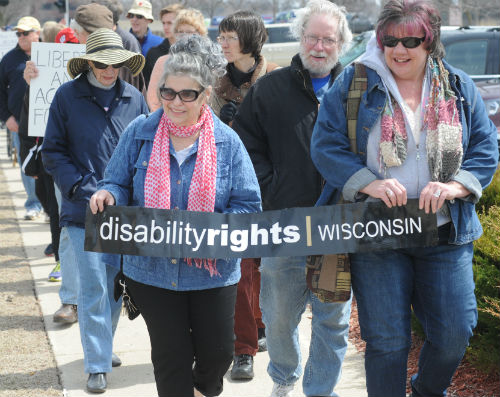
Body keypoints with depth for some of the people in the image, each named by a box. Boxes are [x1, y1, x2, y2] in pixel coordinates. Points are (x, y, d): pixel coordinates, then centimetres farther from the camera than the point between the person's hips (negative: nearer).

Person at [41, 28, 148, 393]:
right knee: (93, 287, -5)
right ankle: (97, 365, 1)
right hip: (83, 210, -3)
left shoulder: (134, 99, 4)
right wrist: (80, 188, -12)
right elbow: (53, 151, -1)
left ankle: (104, 347, 32)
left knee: (116, 285, 13)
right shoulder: (67, 96, -2)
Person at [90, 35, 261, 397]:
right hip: (152, 268, 0)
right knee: (171, 357, 7)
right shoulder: (140, 133, -2)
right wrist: (108, 195, -18)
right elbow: (118, 184, 6)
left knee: (218, 352, 9)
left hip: (212, 269, 0)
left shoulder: (227, 142, -4)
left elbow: (248, 206, -5)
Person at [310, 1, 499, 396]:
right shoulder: (355, 83, 0)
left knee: (455, 335, 5)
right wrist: (370, 184, -18)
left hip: (445, 233, 3)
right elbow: (326, 145, -4)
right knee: (387, 341, 1)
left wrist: (452, 186, -13)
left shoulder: (459, 88, 7)